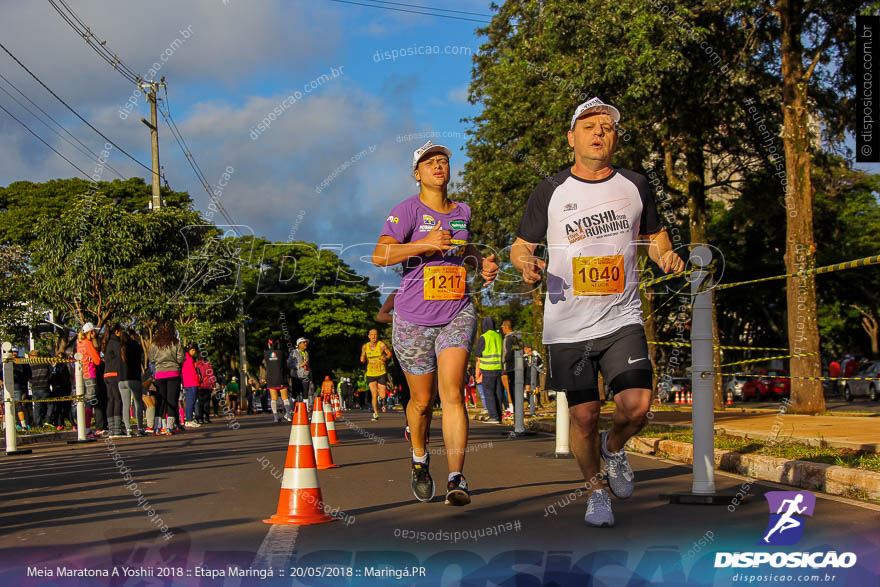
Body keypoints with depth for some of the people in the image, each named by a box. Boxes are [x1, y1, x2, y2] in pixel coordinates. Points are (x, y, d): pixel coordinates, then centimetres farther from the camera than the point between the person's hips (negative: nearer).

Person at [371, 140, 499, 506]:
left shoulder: (462, 211, 11)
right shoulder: (408, 210, -6)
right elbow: (380, 255, -19)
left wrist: (482, 263, 12)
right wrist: (426, 244, -29)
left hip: (457, 314, 2)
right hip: (413, 317, -2)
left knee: (452, 394, -14)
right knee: (422, 400, 8)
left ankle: (456, 479, -16)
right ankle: (420, 461, 36)